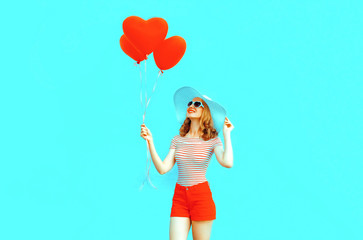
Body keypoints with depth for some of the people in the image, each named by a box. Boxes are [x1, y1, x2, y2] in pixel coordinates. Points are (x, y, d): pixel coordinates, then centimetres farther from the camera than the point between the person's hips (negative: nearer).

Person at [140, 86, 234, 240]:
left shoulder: (212, 140, -4)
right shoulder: (177, 140, 7)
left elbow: (228, 163, -23)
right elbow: (163, 169, -1)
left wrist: (226, 133, -12)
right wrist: (150, 141, -6)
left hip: (201, 196, -3)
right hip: (179, 196, 3)